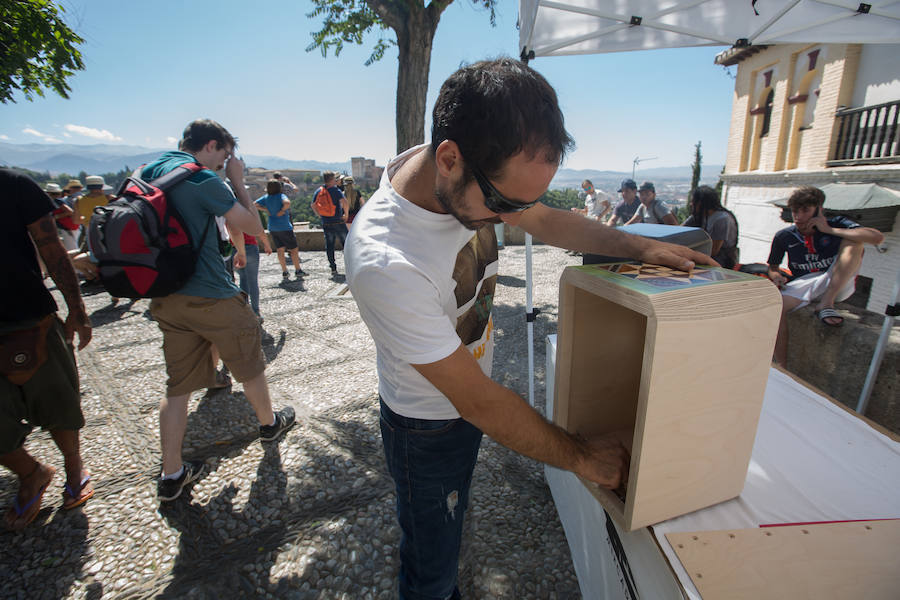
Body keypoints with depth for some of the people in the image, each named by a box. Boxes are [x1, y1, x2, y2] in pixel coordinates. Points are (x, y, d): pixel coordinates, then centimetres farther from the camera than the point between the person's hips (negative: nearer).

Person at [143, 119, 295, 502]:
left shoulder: (148, 172, 10)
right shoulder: (203, 178, -15)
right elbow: (254, 227, -12)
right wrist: (237, 180, -4)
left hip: (165, 297, 7)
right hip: (210, 297, -7)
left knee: (178, 385, 12)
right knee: (250, 366, 15)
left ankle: (171, 475, 19)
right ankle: (269, 423, 37)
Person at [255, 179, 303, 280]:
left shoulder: (266, 198, 3)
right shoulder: (281, 196, -13)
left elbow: (254, 205, 5)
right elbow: (287, 203, -33)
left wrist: (265, 210, 4)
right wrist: (282, 210, -17)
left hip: (272, 229, 6)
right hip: (284, 227, -6)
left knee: (280, 250, 11)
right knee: (294, 249, 5)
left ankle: (284, 272, 12)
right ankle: (298, 271, 7)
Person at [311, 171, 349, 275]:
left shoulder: (318, 191, 5)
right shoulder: (336, 190, -12)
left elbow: (313, 205, 9)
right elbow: (344, 202, -26)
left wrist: (321, 216, 16)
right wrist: (346, 214, -13)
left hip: (326, 224, 4)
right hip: (338, 222, -4)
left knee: (329, 246, 9)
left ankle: (333, 268, 10)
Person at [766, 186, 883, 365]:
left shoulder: (837, 224, -3)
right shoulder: (784, 237, 1)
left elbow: (878, 237, -19)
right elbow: (772, 267, 12)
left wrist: (829, 230, -18)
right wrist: (776, 276, -14)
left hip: (838, 285, 0)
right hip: (804, 285, 0)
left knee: (853, 241, -20)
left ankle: (826, 304, -25)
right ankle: (782, 369, -25)